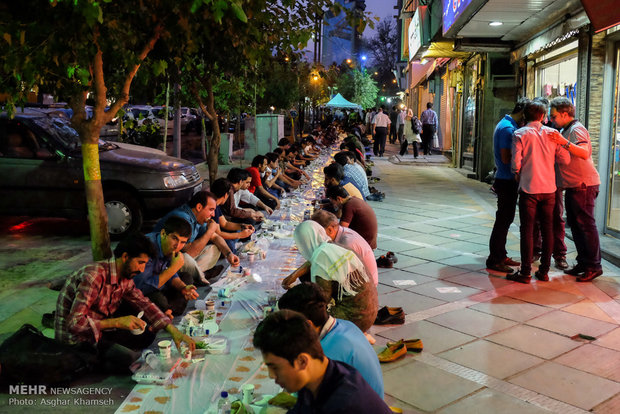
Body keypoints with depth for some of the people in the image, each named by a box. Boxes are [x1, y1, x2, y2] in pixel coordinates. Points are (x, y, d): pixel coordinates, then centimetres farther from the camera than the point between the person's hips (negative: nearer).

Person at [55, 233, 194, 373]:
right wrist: (117, 322, -32)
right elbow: (74, 323, -32)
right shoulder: (94, 276, -28)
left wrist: (173, 330, -11)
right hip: (76, 340, -8)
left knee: (147, 335, -1)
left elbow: (144, 303, 1)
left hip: (101, 330, 8)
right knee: (126, 358, -27)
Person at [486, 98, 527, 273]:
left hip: (507, 180, 10)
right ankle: (494, 259, 5)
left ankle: (500, 255, 26)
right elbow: (506, 158, -23)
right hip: (507, 181, -10)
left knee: (505, 219, 16)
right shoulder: (508, 128, -18)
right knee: (503, 220, -3)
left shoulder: (506, 124, 14)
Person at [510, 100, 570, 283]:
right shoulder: (552, 133, 4)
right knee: (547, 230, 10)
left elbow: (516, 163, -11)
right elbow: (565, 159, 3)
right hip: (549, 188, 3)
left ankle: (525, 273, 2)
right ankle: (544, 271, 15)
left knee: (527, 230, 0)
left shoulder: (520, 134, -4)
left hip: (529, 188, -3)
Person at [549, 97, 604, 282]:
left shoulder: (577, 129, -12)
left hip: (583, 185, -10)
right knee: (575, 225, 13)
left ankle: (594, 266, -1)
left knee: (586, 225, -7)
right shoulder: (565, 130, 19)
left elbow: (585, 153, -29)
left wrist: (565, 142, -39)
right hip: (573, 185, 10)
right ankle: (583, 263, 21)